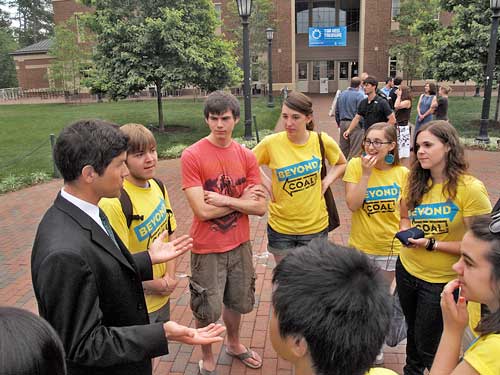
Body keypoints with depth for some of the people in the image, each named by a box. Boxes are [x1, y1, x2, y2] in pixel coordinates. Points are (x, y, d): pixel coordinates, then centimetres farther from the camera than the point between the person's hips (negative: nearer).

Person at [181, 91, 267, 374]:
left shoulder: (247, 156, -3)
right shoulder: (192, 156, -15)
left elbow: (260, 207, -7)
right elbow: (203, 210, -21)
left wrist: (224, 200, -18)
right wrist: (241, 200, -13)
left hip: (240, 245, 4)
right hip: (208, 249, -4)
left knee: (236, 301, 23)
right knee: (207, 310, 12)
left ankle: (234, 344, 51)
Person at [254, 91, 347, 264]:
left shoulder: (322, 141, -9)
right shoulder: (271, 143, -13)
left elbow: (342, 164, 10)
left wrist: (327, 181, -5)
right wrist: (266, 182, -7)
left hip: (315, 224, 1)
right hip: (280, 226, 0)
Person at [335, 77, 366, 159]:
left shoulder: (341, 94, 10)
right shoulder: (359, 95, -10)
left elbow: (336, 110, 15)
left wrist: (339, 122, 25)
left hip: (343, 123, 7)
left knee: (343, 148, 14)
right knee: (355, 149, 0)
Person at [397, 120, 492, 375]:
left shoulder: (470, 188, -19)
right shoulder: (414, 182, -3)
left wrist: (432, 244, -22)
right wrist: (406, 232, -7)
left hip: (441, 280, -5)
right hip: (407, 269, 5)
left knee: (428, 347, 10)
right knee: (412, 331, 25)